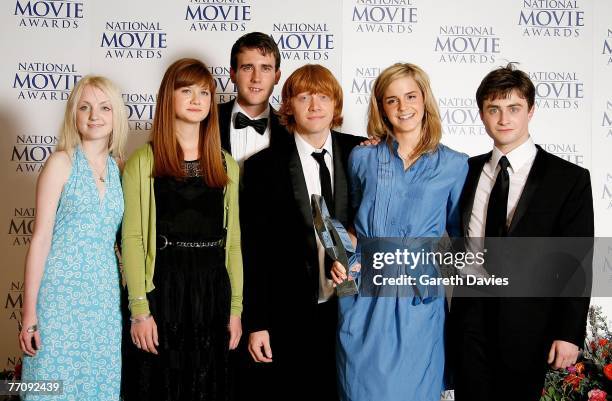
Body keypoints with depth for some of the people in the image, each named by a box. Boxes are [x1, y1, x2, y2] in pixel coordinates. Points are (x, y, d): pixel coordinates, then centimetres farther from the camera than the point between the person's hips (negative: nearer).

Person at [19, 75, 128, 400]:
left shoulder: (119, 168, 10)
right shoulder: (62, 162, -2)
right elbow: (41, 237, -5)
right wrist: (30, 313, -9)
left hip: (105, 296, 4)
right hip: (61, 292, -4)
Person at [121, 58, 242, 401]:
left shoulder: (226, 165, 11)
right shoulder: (143, 162, 0)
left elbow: (233, 238, 11)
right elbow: (132, 238, -5)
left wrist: (236, 307, 6)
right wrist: (139, 309, -13)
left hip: (213, 290, 3)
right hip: (162, 288, -3)